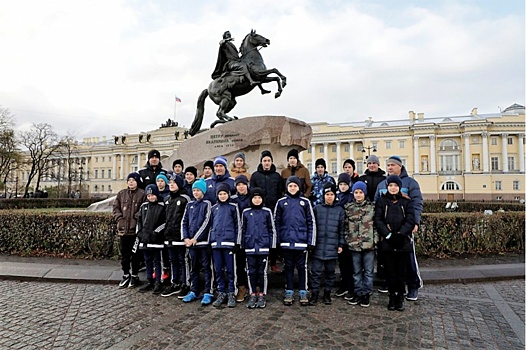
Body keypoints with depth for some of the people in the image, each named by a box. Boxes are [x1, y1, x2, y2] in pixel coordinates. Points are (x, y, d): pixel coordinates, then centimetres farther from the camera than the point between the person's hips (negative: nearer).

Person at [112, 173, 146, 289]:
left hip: (136, 230, -4)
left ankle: (134, 276, 21)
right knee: (124, 254, 13)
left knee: (135, 254, 7)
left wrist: (137, 221, -16)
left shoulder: (142, 194, -6)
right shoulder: (121, 193, 9)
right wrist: (119, 219, -3)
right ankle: (126, 275, 28)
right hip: (123, 229, 4)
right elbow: (115, 208, 10)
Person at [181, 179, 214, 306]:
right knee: (193, 267, 12)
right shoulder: (189, 205, 14)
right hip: (191, 242, 5)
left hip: (203, 241, -5)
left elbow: (206, 222, -9)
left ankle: (208, 293, 5)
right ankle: (194, 292, 21)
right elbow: (184, 222, 11)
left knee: (206, 267, 0)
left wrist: (195, 238, -12)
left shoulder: (207, 204, -1)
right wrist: (186, 238, -3)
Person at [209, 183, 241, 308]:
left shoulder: (233, 207, 3)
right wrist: (210, 240, 12)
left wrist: (237, 243, -4)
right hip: (216, 242, 4)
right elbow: (211, 225, 19)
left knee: (230, 269, 0)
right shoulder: (214, 208, 15)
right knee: (218, 270, 7)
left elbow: (238, 226, 1)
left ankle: (231, 294, 9)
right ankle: (221, 293, 18)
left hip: (229, 242, -4)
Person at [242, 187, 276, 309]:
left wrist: (272, 246, 1)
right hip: (250, 247, 1)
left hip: (263, 246, -1)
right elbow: (243, 230, 11)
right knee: (251, 271, 7)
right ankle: (253, 295, 19)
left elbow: (272, 230, 5)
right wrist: (242, 245, 8)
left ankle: (262, 295, 17)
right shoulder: (246, 212, 6)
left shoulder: (267, 212, 2)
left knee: (262, 272, 5)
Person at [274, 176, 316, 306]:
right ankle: (289, 293, 19)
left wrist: (311, 241, -2)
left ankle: (303, 293, 18)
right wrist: (277, 240, 0)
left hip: (301, 241, -1)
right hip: (286, 241, 1)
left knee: (302, 267, 7)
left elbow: (311, 222, 3)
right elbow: (276, 222, 6)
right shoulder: (281, 202, 5)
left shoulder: (305, 202, 4)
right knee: (289, 267, 10)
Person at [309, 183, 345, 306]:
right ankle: (314, 293, 13)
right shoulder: (317, 209, 3)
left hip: (332, 247, 1)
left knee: (330, 271, 10)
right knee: (316, 271, 2)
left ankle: (327, 294, 24)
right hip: (318, 246, -1)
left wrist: (341, 244, 2)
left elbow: (342, 229, 6)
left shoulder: (340, 210, 5)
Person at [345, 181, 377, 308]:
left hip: (369, 244, -1)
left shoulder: (372, 207, 0)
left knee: (368, 271, 6)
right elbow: (346, 226, 6)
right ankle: (358, 293, 23)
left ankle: (366, 294, 17)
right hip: (354, 244, 2)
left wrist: (375, 240, -6)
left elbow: (376, 225, 0)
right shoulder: (348, 207, 5)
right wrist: (347, 240, 1)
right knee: (357, 271, 12)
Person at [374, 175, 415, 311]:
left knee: (401, 271, 6)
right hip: (387, 242, 0)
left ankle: (400, 298, 17)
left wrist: (400, 234, -14)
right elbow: (378, 220, -2)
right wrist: (388, 234, -13)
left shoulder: (407, 201, 6)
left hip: (403, 241, 1)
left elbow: (411, 220, -1)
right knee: (390, 271, 5)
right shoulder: (381, 201, 4)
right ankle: (392, 297, 17)